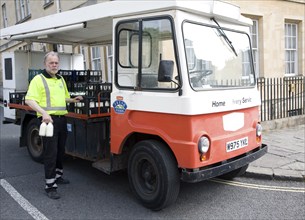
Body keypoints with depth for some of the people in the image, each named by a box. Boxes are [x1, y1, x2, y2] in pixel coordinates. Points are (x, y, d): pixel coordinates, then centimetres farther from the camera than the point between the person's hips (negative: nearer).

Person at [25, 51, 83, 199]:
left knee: (60, 151, 17)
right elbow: (29, 100, -15)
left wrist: (73, 100, 13)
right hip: (48, 120, -7)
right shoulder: (38, 79, -6)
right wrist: (43, 113, -28)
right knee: (50, 153, -7)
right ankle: (50, 186, 0)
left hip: (62, 119, 7)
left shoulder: (61, 79, 17)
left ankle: (58, 176, 33)